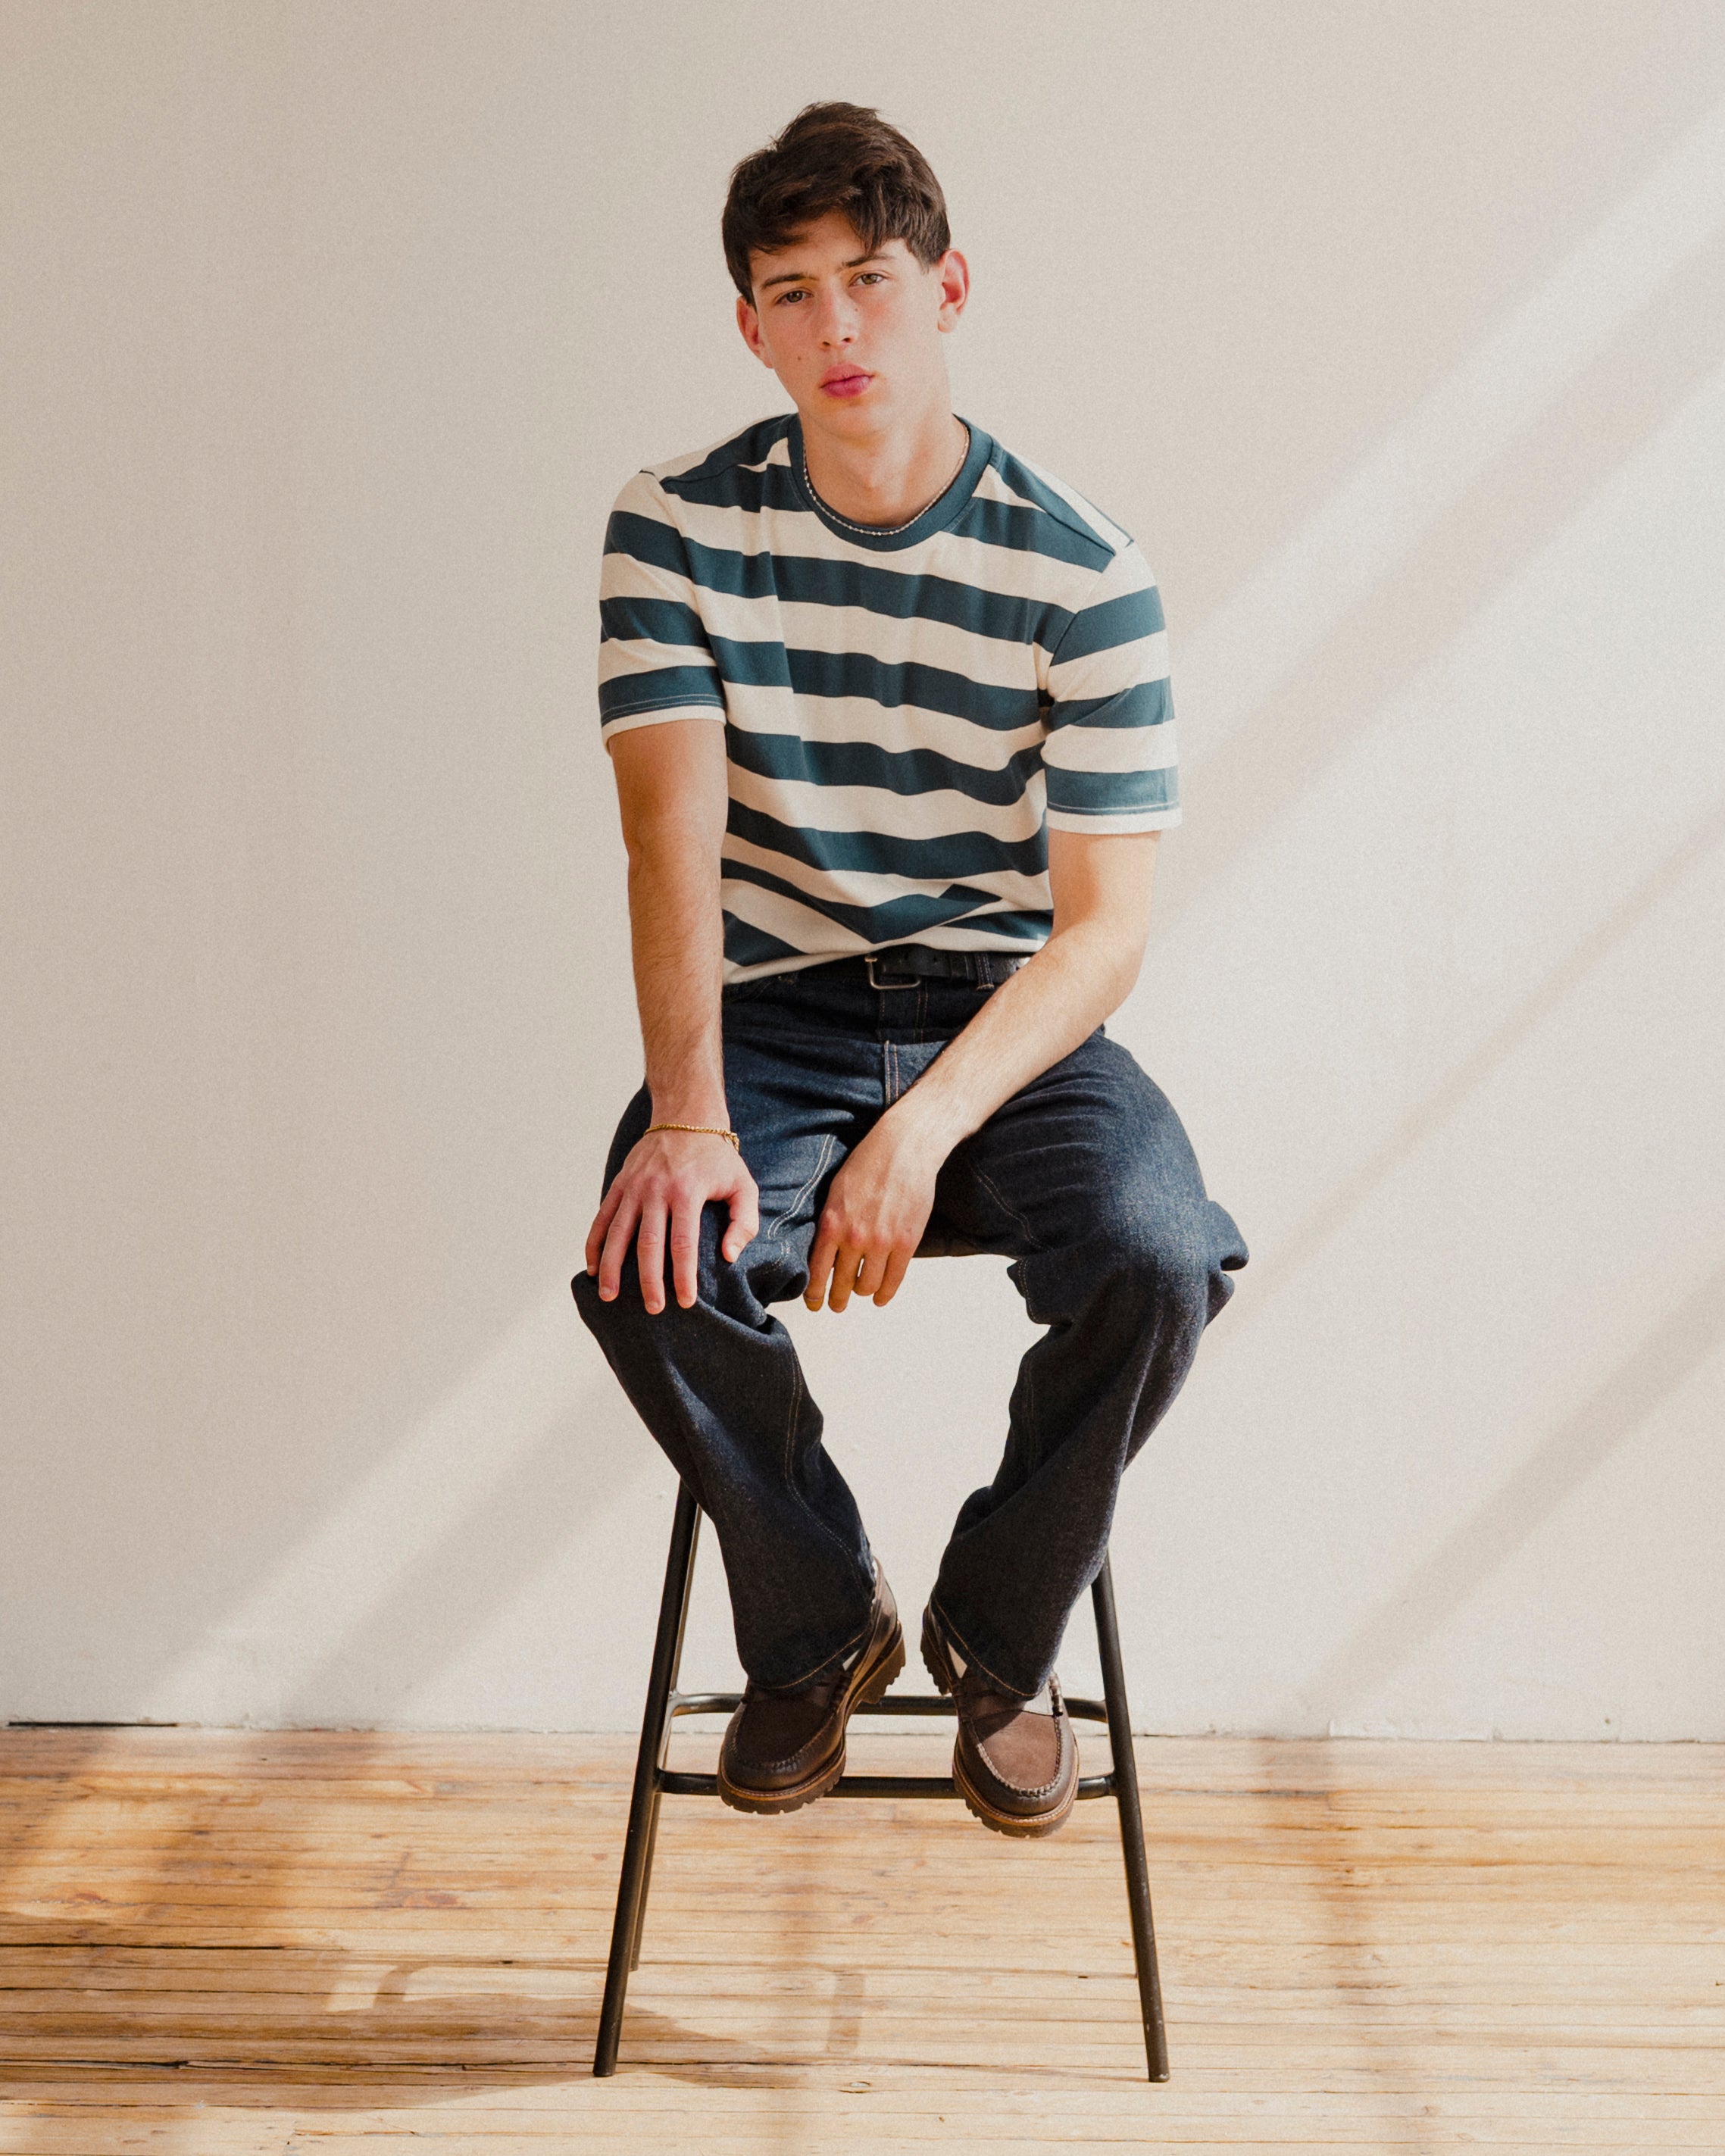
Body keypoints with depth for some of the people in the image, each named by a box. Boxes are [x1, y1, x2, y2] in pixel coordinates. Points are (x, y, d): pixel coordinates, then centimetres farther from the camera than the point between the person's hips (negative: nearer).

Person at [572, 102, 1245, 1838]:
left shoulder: (1080, 573, -9)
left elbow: (1103, 928, -11)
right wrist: (688, 1117, -30)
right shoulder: (678, 530, -4)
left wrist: (924, 1128, -27)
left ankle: (998, 1639, 1)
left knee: (1157, 1259, -30)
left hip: (1013, 1015, -1)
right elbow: (674, 836, -14)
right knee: (650, 1268, -29)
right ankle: (818, 1628, 3)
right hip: (772, 1011, 1)